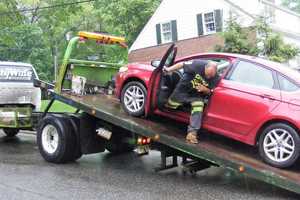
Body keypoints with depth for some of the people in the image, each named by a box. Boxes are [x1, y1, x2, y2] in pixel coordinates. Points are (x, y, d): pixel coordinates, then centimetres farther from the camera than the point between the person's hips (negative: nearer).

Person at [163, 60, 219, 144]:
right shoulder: (198, 64, -29)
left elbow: (209, 91, -7)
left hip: (197, 95, 0)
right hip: (183, 90, 0)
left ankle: (192, 133, -24)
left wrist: (204, 89, -29)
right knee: (170, 106, 12)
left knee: (198, 109, -26)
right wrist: (169, 69, -21)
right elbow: (182, 64, -16)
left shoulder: (215, 78, -21)